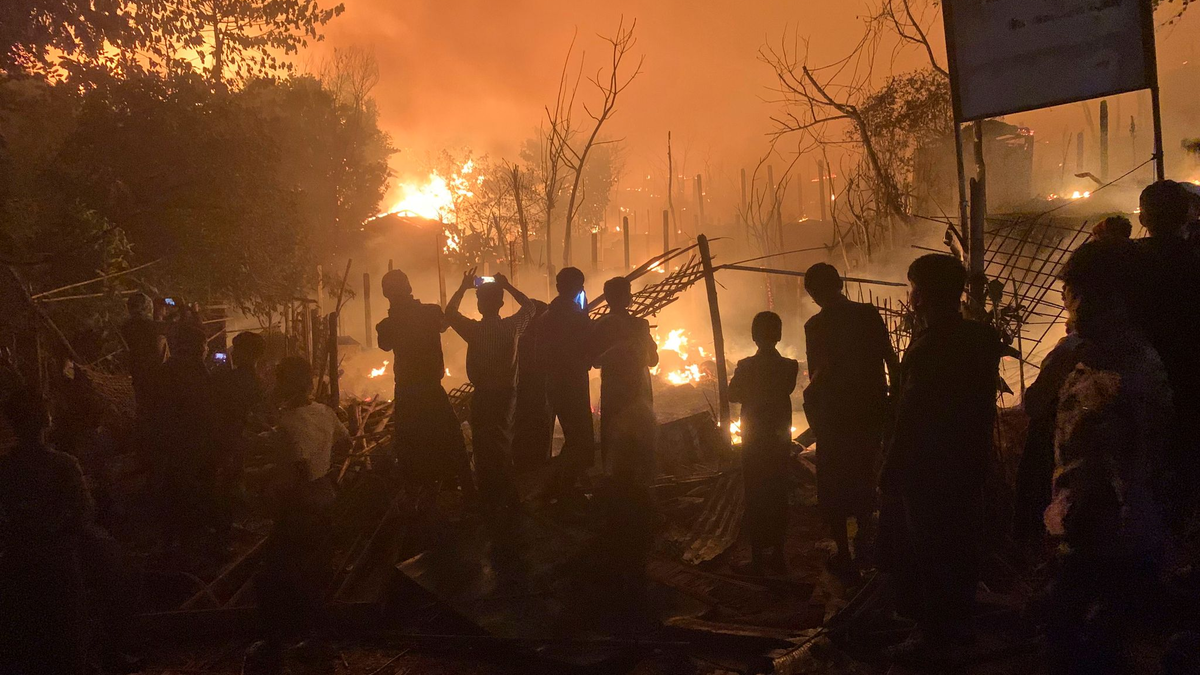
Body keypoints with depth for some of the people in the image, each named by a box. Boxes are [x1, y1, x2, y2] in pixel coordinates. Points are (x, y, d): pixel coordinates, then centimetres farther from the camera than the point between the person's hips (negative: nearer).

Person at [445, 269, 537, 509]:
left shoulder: (474, 329, -16)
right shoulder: (512, 326, -9)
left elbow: (450, 312, 3)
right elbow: (529, 306, 12)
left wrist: (463, 287, 5)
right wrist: (508, 286, 10)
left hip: (483, 396, -4)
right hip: (506, 393, 4)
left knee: (484, 447, 8)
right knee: (504, 443, 19)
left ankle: (490, 498, 13)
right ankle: (507, 497, 27)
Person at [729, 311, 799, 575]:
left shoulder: (746, 367, -13)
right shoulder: (789, 367, -7)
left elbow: (733, 395, 1)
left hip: (753, 440, -3)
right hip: (780, 437, 3)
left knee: (755, 497, 5)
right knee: (779, 496, 13)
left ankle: (758, 558, 7)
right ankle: (777, 556, 18)